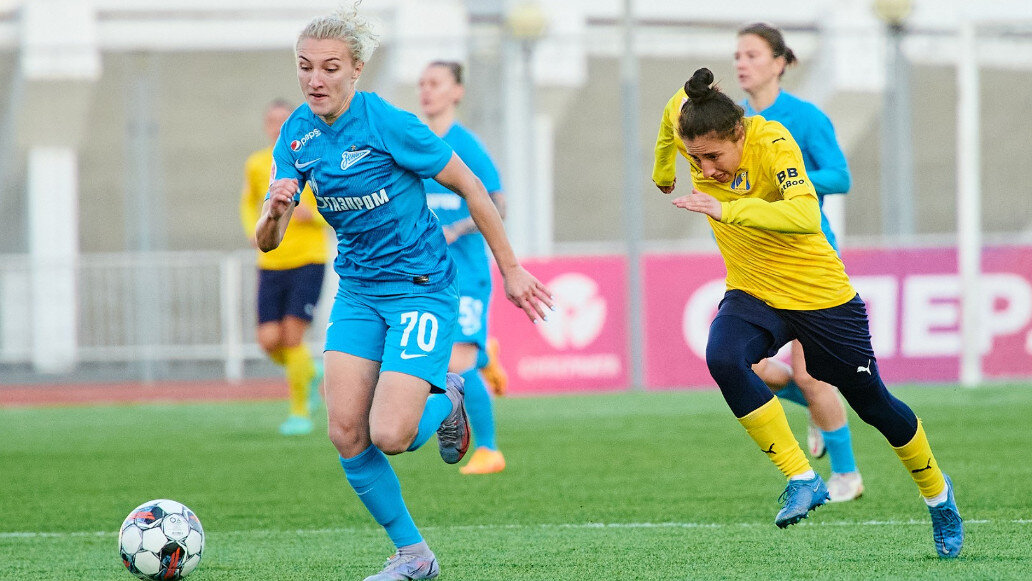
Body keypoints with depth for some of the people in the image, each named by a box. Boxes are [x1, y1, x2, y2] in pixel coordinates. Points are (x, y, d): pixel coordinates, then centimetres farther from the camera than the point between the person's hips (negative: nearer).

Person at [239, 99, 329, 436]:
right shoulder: (256, 165, 5)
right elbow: (248, 202, 23)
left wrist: (313, 214, -21)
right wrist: (253, 231, 3)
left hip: (308, 260, -4)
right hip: (271, 264, 4)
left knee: (292, 336, -12)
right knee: (269, 340, -5)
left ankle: (300, 411, 4)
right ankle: (310, 372, 27)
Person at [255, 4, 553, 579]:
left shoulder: (387, 123, -19)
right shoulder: (298, 134, -2)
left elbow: (470, 187, -10)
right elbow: (267, 241, -4)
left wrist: (510, 268, -5)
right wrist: (274, 214, -28)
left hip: (422, 288, -6)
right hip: (358, 291, 6)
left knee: (390, 436, -18)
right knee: (346, 435, -6)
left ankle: (445, 400, 18)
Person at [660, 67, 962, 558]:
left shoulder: (773, 144, -28)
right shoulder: (696, 136, -12)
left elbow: (805, 216, -44)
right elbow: (681, 102, 14)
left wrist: (726, 209, -51)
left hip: (821, 295, -4)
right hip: (752, 294, 4)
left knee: (874, 405, 11)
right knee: (723, 359, -30)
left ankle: (937, 495, 41)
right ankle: (802, 481, -21)